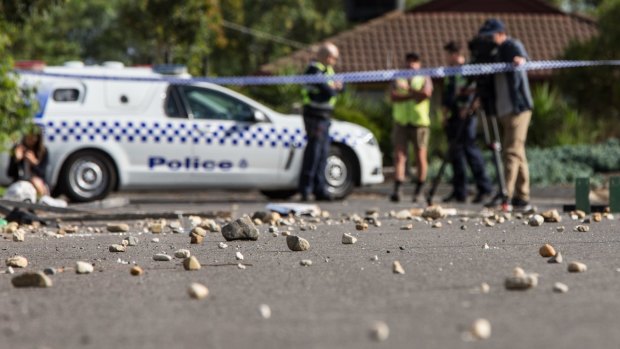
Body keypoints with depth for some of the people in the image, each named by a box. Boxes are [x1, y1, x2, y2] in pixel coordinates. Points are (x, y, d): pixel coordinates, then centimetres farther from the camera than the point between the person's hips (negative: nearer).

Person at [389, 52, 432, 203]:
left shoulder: (424, 79, 10)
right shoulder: (398, 79, 15)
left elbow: (426, 93, -11)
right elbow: (393, 96, -2)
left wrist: (408, 89, -9)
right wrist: (413, 95, -12)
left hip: (420, 123, -1)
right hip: (401, 122, 1)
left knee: (420, 157, -1)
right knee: (399, 156, -9)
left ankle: (418, 191, 8)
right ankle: (397, 190, -17)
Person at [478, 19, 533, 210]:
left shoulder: (512, 46, -6)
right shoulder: (497, 52, 20)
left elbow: (521, 54, -29)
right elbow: (491, 82, 26)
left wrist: (520, 59, -51)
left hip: (518, 109, -9)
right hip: (503, 110, 9)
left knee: (512, 151, -14)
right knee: (517, 153, 9)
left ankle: (505, 194, -22)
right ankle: (522, 198, 10)